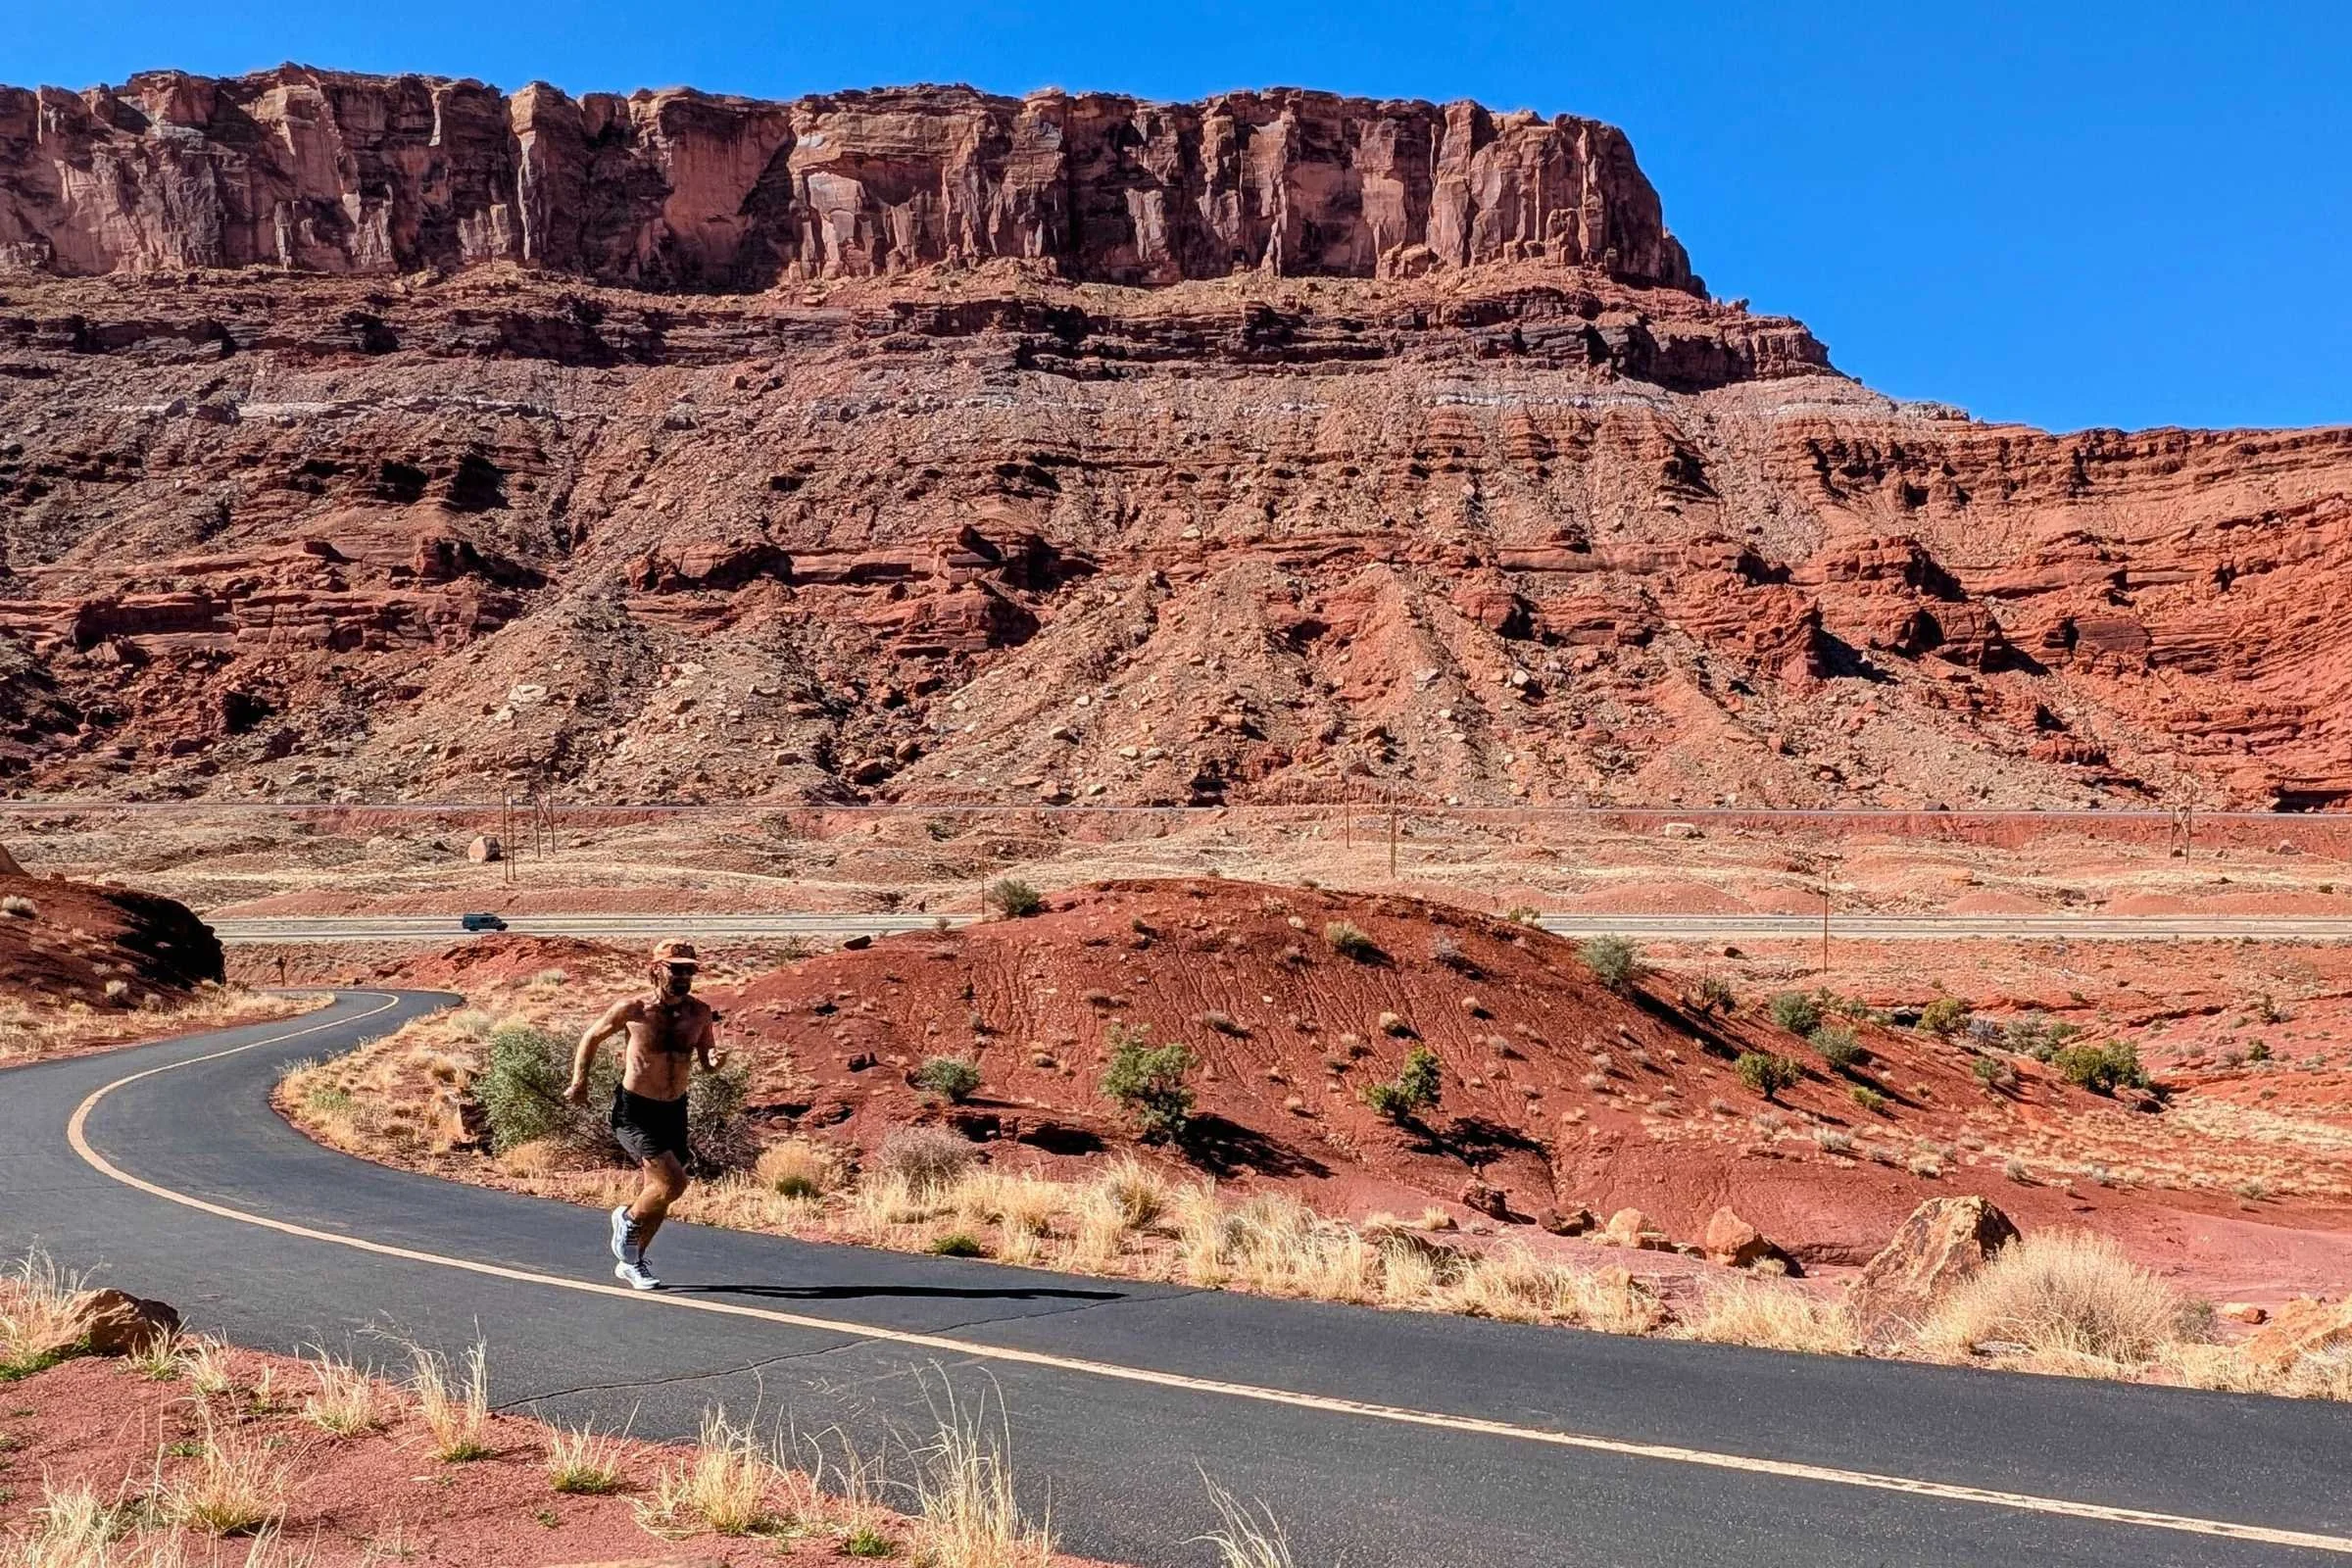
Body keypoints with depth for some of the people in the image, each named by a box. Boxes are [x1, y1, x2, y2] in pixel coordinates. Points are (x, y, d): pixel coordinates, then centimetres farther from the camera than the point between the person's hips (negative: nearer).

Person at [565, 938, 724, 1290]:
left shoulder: (700, 1013, -4)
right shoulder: (632, 1009, -14)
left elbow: (707, 1064, 7)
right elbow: (591, 1038, 2)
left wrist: (716, 1060, -16)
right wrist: (579, 1082, -3)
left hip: (674, 1111, 5)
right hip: (633, 1111, -5)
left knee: (659, 1189, 13)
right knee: (673, 1182, -18)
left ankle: (631, 1262, 35)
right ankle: (628, 1218, 13)